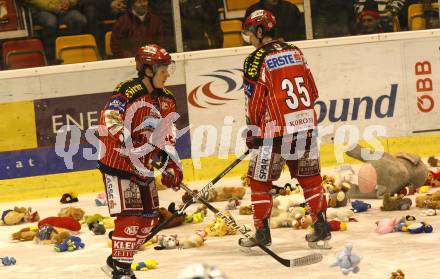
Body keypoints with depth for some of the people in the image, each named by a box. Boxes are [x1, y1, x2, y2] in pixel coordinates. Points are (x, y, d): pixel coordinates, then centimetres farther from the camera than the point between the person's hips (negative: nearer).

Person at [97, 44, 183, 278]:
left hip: (144, 168, 9)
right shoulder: (126, 95, -20)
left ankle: (117, 260, 26)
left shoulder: (165, 100, 7)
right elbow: (108, 127, -26)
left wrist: (171, 164, 3)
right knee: (130, 216, -14)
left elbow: (167, 136, 14)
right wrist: (136, 146, -34)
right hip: (118, 164, -9)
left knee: (148, 218, 11)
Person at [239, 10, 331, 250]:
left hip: (275, 132, -5)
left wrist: (252, 134, 4)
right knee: (310, 178, 13)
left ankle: (262, 233, 10)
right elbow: (312, 93, 14)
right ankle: (321, 229, 10)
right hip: (306, 127, 5)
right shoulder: (295, 52, 9)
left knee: (259, 181, 8)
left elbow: (254, 103, -7)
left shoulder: (256, 60, -9)